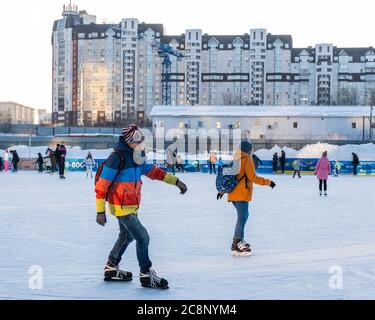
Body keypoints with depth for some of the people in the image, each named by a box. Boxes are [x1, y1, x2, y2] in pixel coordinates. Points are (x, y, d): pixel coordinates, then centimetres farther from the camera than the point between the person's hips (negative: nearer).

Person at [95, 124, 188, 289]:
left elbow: (152, 171, 16)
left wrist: (176, 181, 11)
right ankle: (146, 275, 4)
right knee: (142, 237, -8)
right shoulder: (117, 158, -22)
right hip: (121, 207, -10)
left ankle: (111, 269, 39)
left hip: (131, 206, 10)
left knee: (127, 236, 24)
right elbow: (101, 186, -20)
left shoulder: (136, 157, 4)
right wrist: (100, 211, -21)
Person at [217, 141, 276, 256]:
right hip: (242, 194, -8)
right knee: (242, 217, -10)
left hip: (233, 194, 8)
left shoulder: (234, 159, 16)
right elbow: (252, 177, -13)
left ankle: (240, 240, 22)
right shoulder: (247, 160, -6)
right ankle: (236, 244, -17)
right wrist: (268, 182, -8)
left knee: (243, 215, 21)